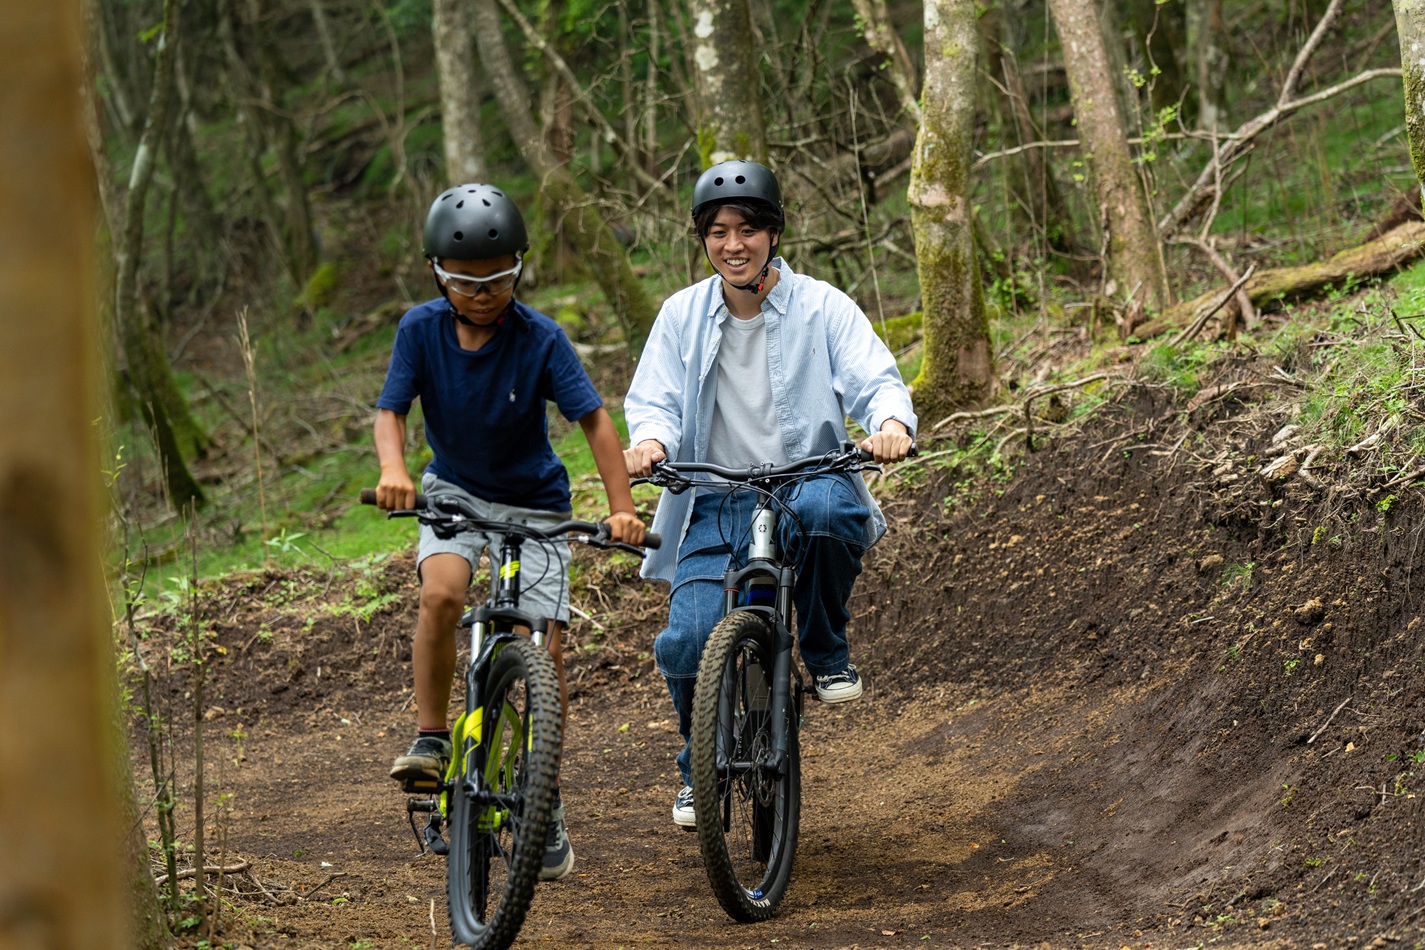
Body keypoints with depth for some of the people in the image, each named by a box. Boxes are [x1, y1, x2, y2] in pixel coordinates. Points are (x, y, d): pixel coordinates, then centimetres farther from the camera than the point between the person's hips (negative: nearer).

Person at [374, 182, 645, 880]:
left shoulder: (540, 339, -19)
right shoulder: (422, 329, -14)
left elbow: (593, 418, -19)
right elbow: (390, 410, -12)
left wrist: (621, 506, -30)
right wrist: (392, 470, -34)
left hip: (532, 503, -1)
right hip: (453, 490, 1)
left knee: (544, 650, -6)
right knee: (441, 592, -31)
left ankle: (546, 805, 10)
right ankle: (430, 738, -14)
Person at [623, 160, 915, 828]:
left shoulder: (822, 307, 2)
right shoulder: (682, 315, 8)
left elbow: (874, 377, -6)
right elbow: (654, 397, 3)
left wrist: (891, 421, -31)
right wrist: (649, 439, -22)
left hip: (807, 480, -2)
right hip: (715, 504, 2)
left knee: (824, 509, -40)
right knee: (688, 640, -20)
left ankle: (827, 655, -12)